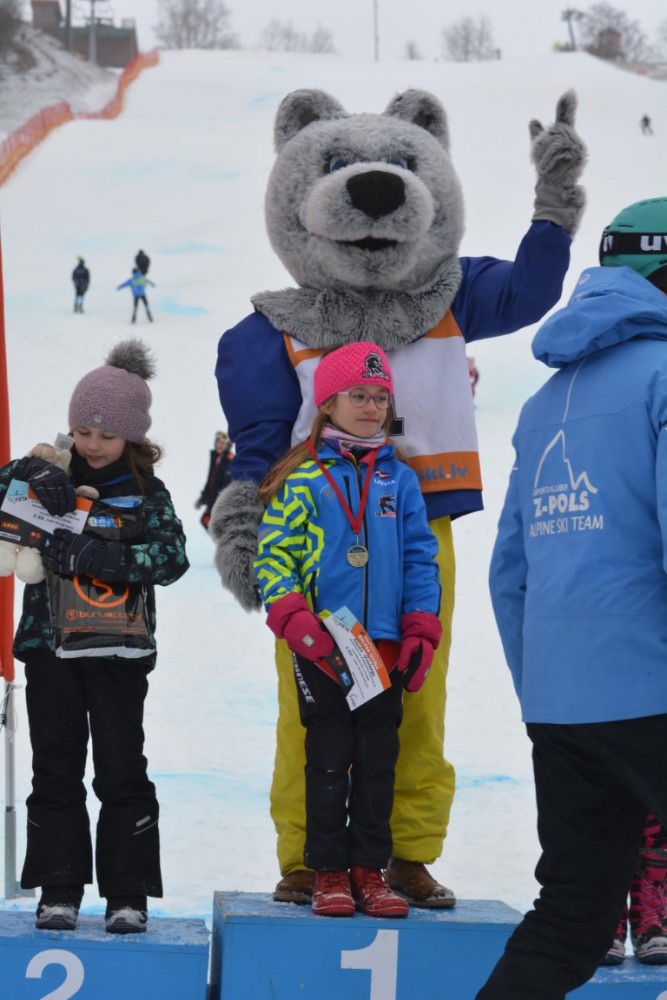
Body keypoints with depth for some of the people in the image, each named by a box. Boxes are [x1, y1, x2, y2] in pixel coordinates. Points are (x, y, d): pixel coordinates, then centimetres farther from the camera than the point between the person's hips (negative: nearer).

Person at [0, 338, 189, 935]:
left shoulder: (146, 493, -1)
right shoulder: (49, 477, 6)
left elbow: (173, 556, -13)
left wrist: (103, 558, -25)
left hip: (118, 650, -2)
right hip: (50, 645, 2)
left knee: (121, 770, 0)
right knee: (55, 770, 5)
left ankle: (128, 894, 7)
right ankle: (59, 891, 12)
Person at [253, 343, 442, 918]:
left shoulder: (399, 480, 8)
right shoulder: (305, 478, -1)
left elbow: (420, 558, 10)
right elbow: (273, 554, -2)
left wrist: (421, 629, 1)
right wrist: (294, 618, -14)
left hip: (386, 644, 3)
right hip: (322, 645, -3)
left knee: (379, 758, 6)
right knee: (329, 759, 2)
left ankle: (370, 870, 14)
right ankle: (330, 874, 9)